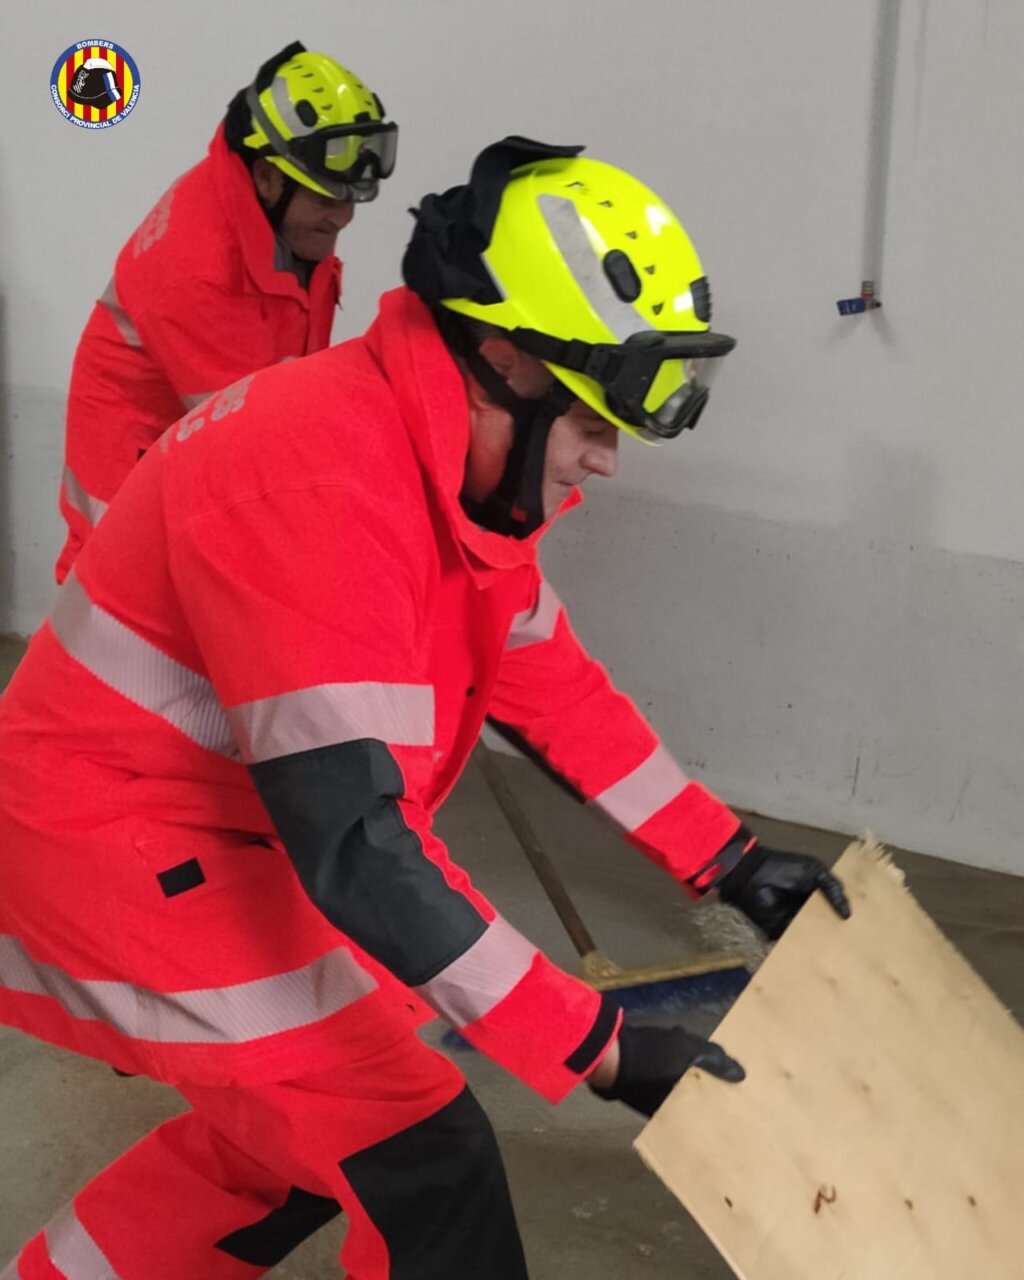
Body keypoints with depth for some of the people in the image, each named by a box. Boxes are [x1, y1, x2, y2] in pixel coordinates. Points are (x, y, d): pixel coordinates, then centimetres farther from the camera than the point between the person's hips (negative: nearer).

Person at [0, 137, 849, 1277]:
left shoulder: (457, 462, 1)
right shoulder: (325, 478, -31)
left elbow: (551, 684, 11)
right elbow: (353, 844, -34)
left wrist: (729, 862, 9)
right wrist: (595, 1047, -30)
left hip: (211, 836, 10)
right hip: (119, 858, -10)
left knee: (296, 1129, 22)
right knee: (423, 1163, -8)